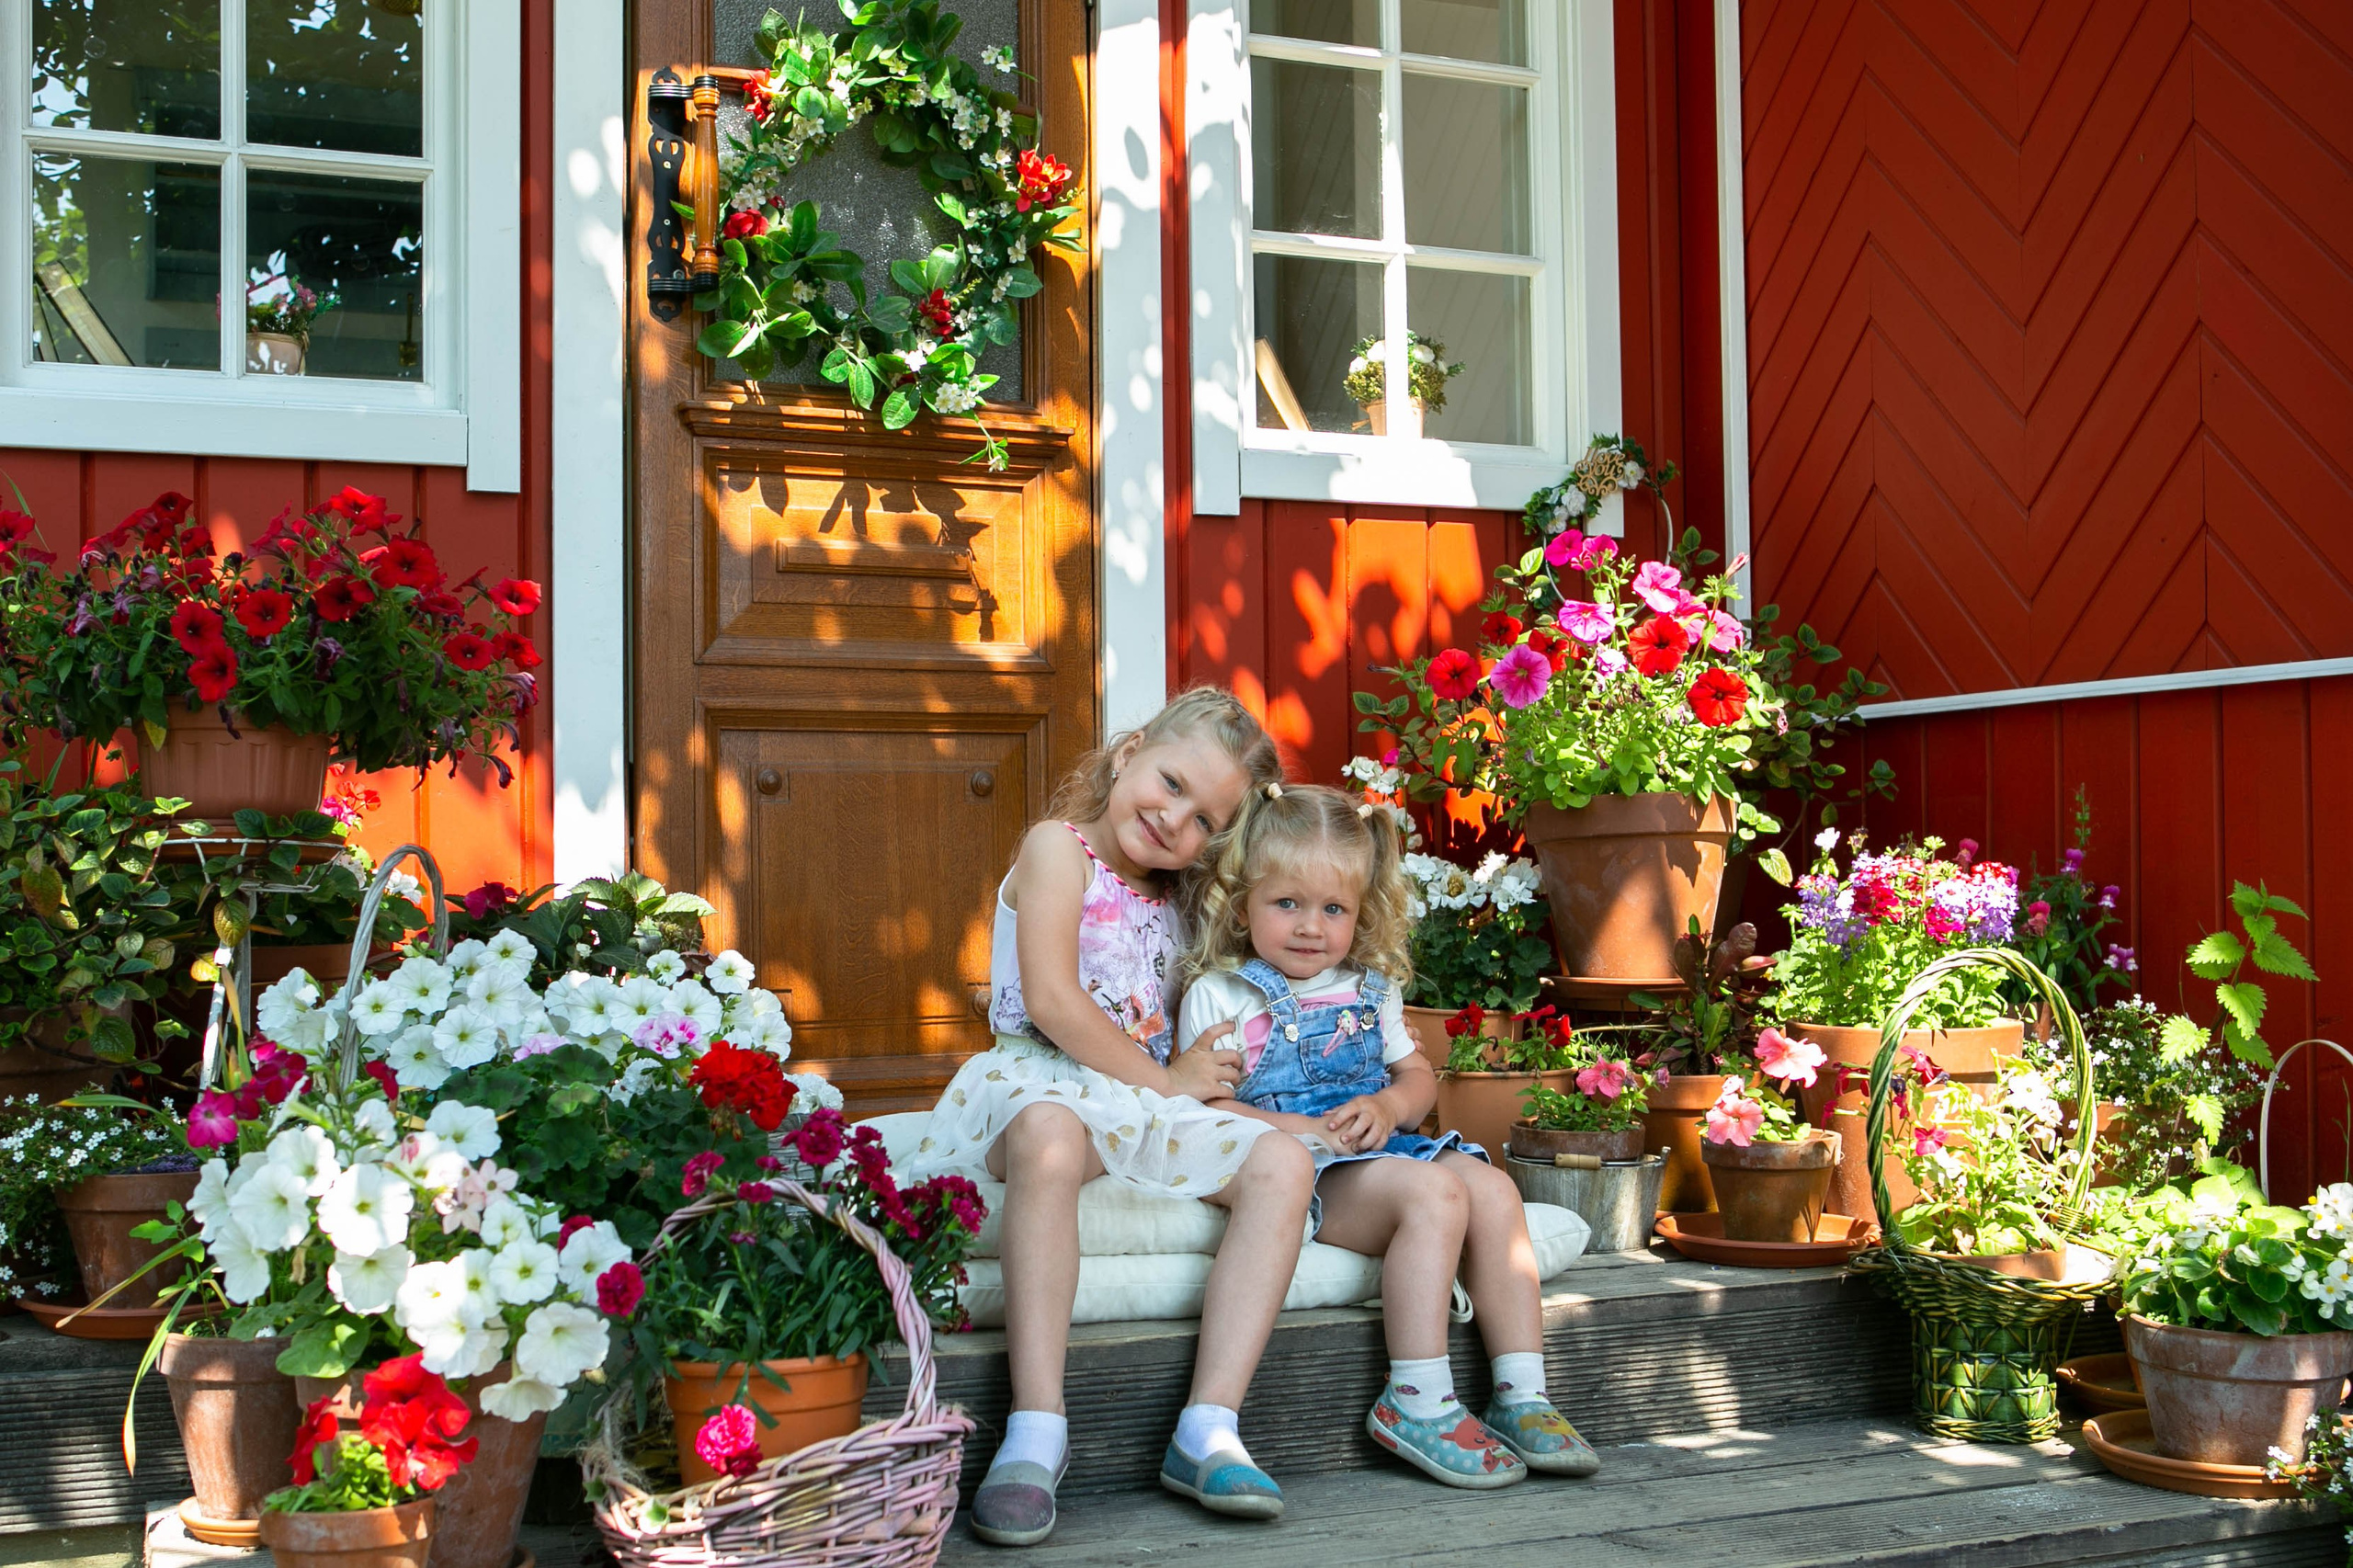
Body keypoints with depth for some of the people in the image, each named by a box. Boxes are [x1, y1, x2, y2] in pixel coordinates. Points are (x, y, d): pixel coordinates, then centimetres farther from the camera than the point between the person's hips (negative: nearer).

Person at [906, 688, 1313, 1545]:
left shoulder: (1173, 906, 21)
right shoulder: (1058, 847, 0)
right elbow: (1052, 1002, -13)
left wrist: (1210, 1080, 1)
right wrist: (1166, 1080, -7)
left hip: (1148, 1102, 7)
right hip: (1038, 1083, -7)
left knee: (1282, 1163, -16)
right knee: (1050, 1136, -42)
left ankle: (1209, 1429, -24)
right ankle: (1035, 1432, -42)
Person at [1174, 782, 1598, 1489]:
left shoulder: (1371, 988, 19)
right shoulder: (1218, 995, 0)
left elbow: (1417, 1073, 24)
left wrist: (1388, 1104, -1)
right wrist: (1297, 1128, -20)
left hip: (1379, 1150, 7)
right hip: (1296, 1167, -6)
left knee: (1493, 1190, -20)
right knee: (1434, 1192, -31)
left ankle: (1521, 1394, -18)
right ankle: (1418, 1403, -30)